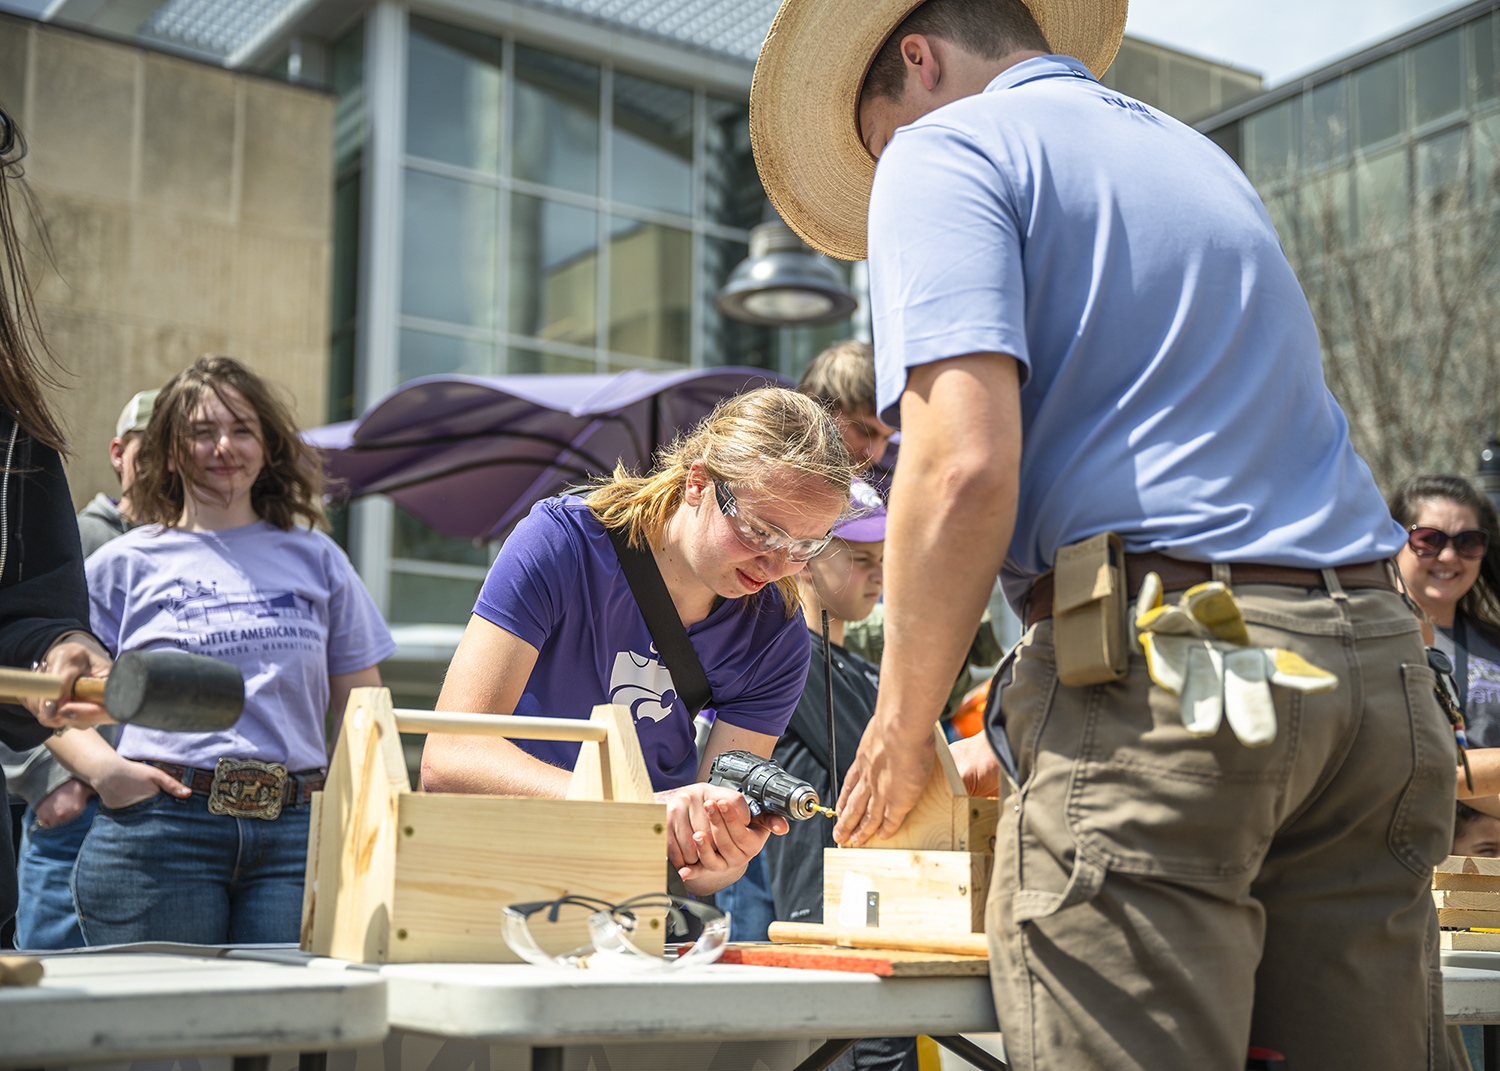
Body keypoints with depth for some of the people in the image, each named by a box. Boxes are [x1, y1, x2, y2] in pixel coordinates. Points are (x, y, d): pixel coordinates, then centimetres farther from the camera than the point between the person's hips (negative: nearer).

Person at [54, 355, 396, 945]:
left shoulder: (316, 559, 15)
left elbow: (361, 706, 18)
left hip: (294, 831, 1)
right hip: (160, 826, -1)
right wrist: (102, 768, -8)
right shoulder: (124, 564, 10)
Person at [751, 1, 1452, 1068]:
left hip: (1157, 662, -8)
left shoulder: (943, 148, 3)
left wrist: (900, 732, -1)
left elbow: (966, 467, -13)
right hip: (1380, 661, 8)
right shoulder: (1204, 158, 29)